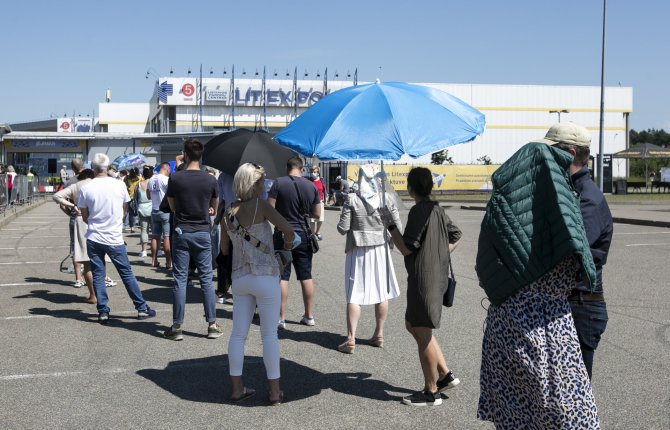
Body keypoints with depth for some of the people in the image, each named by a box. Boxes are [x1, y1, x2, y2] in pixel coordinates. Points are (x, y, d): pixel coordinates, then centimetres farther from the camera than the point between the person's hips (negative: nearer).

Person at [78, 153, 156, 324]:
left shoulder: (86, 189, -5)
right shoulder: (119, 185, -4)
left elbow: (85, 217, 4)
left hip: (93, 238, 0)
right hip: (115, 239, 0)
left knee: (98, 275, 8)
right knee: (127, 273, 9)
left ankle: (103, 311, 8)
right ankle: (142, 308, 14)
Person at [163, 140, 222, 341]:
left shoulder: (175, 178, -6)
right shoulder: (210, 179, -1)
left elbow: (173, 207, 6)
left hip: (182, 232, -1)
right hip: (203, 233, 1)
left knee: (180, 280, 3)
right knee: (206, 279, 7)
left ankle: (177, 327, 6)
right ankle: (212, 325, 9)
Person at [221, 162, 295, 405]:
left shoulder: (229, 214, 6)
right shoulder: (260, 205, -11)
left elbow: (224, 250, 12)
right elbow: (287, 229, -20)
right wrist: (287, 245, 0)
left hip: (239, 277, 5)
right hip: (265, 277, -5)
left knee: (238, 333, 10)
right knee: (269, 334, 3)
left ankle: (237, 388, 16)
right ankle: (275, 392, 9)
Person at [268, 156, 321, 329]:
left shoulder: (279, 183, -9)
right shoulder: (311, 186, 2)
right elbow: (317, 214, 7)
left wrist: (282, 210, 9)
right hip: (303, 234, 3)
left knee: (282, 277, 0)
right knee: (306, 276, 11)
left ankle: (281, 318, 0)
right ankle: (308, 316, 19)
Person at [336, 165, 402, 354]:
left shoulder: (352, 200, -11)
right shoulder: (386, 200, -4)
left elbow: (343, 228, -11)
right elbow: (397, 226, -1)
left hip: (358, 251, -2)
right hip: (380, 249, 3)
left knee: (354, 295, 2)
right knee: (381, 292, 14)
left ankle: (351, 339, 0)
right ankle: (379, 334, 24)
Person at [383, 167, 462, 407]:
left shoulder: (419, 211, -16)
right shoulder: (437, 209, 13)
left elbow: (406, 248, -18)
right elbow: (455, 236, 24)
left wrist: (390, 225, -9)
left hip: (424, 279, -10)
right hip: (437, 275, 10)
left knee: (423, 333, -1)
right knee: (413, 325, 20)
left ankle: (431, 392, 8)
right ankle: (446, 375, 22)